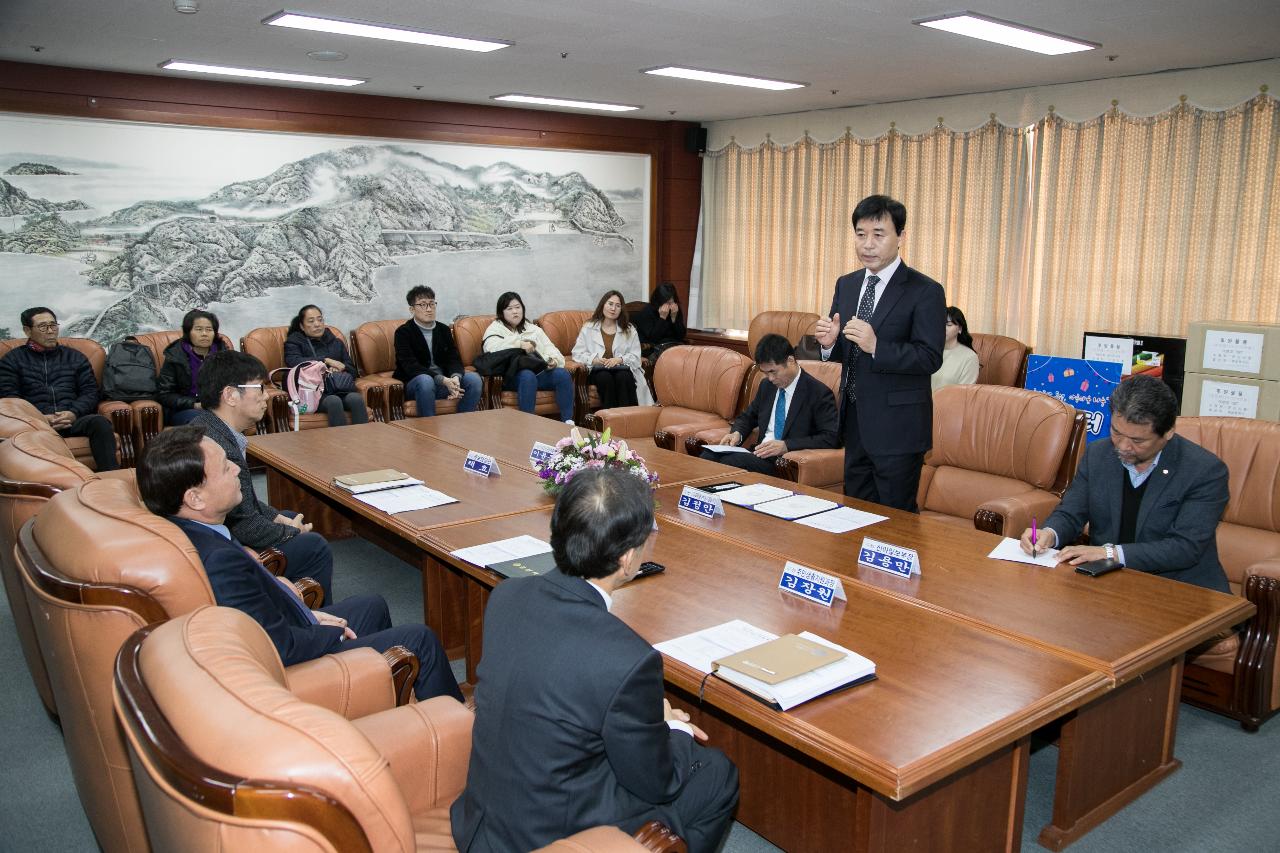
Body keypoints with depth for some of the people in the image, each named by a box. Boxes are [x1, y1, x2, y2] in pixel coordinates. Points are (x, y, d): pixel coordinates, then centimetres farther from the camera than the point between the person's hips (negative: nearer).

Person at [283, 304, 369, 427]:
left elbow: (352, 370, 20)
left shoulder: (336, 342, 27)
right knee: (334, 401, -37)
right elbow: (293, 362, -7)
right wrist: (326, 360, -9)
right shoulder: (294, 342, 16)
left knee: (356, 398, -32)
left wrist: (339, 368, -4)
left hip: (340, 389, 3)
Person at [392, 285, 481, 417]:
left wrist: (455, 377, -22)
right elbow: (411, 366, -16)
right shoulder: (403, 332, -4)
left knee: (473, 378, -19)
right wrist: (442, 380, -28)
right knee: (425, 380, -38)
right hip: (415, 382, -5)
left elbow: (454, 359, 4)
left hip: (446, 380, 5)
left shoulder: (444, 329, 13)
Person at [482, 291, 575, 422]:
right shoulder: (496, 328, 11)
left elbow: (549, 347, 17)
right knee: (528, 376, -38)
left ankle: (568, 422, -24)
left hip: (540, 371, 5)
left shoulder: (533, 328, 26)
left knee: (563, 374, -23)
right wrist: (519, 344, -18)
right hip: (513, 375, -5)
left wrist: (554, 360, -7)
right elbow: (491, 347, -11)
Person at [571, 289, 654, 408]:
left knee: (623, 377, -34)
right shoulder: (588, 327, 12)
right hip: (597, 370, -1)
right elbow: (577, 353, 5)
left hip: (621, 368, 1)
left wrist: (619, 359, -14)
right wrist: (594, 360, -13)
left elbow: (635, 357, 6)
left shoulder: (629, 330, 15)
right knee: (605, 378, -35)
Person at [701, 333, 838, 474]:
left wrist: (786, 445, -21)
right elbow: (748, 417, 29)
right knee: (709, 455, -24)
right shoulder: (766, 386, 16)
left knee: (730, 460, -32)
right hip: (758, 454, 6)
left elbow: (830, 437, -13)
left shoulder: (819, 393, -5)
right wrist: (737, 433, 4)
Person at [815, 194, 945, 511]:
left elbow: (930, 358, -18)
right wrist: (829, 343, -10)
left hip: (898, 426, -6)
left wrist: (876, 346, -31)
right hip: (855, 423, 6)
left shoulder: (925, 291, -11)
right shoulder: (846, 285, 9)